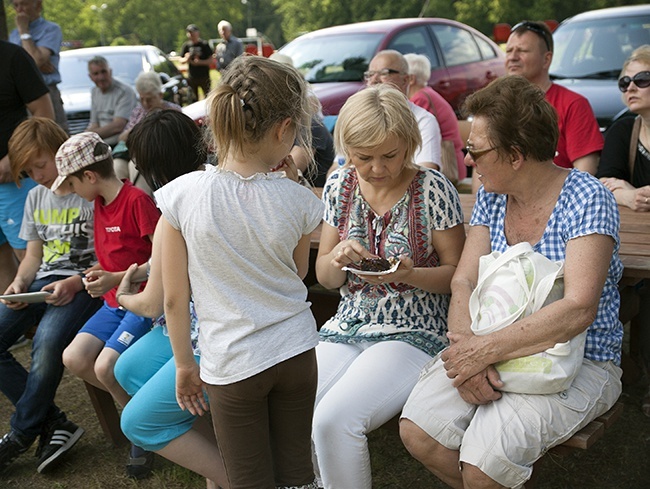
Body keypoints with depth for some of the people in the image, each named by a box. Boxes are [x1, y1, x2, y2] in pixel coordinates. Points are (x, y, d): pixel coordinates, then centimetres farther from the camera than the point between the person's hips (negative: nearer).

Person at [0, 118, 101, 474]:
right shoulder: (36, 197, 17)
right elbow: (34, 254, 20)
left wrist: (75, 284, -21)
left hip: (84, 283, -8)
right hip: (44, 281, 8)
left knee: (47, 342, -33)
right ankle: (54, 423, -7)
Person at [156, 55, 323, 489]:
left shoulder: (183, 195, -14)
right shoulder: (296, 199, -11)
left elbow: (174, 298, -8)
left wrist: (185, 366, 6)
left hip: (232, 364, -2)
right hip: (296, 352, 2)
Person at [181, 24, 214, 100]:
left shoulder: (204, 45, -4)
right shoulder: (186, 45, 4)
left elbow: (210, 60, -5)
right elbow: (181, 60, 9)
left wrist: (199, 62, -20)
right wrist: (186, 59, -14)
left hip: (204, 76, -2)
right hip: (192, 76, 2)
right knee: (193, 99, 6)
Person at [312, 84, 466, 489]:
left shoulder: (433, 190, -8)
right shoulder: (340, 186, 5)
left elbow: (455, 273, -2)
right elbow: (325, 277, 11)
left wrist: (409, 274, -22)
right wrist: (337, 257, -13)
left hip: (414, 334, -4)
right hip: (347, 329, 5)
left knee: (333, 420, -26)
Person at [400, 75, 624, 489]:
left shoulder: (587, 199, -14)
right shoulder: (491, 196, 5)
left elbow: (579, 309, -24)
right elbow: (464, 282, 0)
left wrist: (485, 350, -25)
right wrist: (466, 345, -20)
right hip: (497, 350, 5)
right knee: (418, 431, -16)